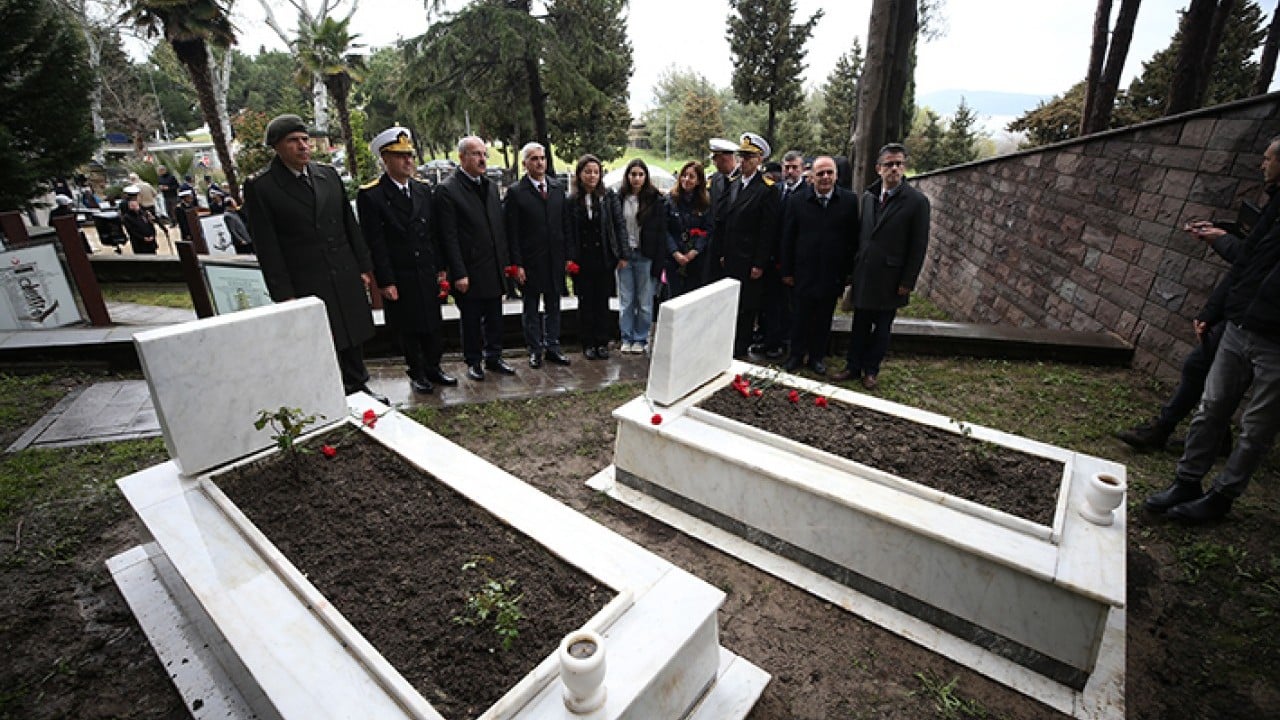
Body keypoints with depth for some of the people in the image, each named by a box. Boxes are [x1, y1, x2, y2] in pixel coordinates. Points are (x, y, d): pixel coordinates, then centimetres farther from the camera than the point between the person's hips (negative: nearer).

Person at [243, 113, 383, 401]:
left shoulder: (329, 174, 7)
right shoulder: (260, 187, -6)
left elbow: (350, 225, 11)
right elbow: (267, 247, -7)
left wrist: (364, 267, 8)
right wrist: (283, 294, -10)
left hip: (346, 278, 4)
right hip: (306, 285, -4)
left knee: (352, 337, 15)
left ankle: (357, 387, 33)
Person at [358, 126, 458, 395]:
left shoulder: (423, 190, 9)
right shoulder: (370, 196, -8)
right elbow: (375, 243, -10)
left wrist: (441, 267, 8)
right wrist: (385, 281, -13)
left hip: (428, 273, 5)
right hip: (399, 278, -4)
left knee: (434, 325, 11)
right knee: (409, 329, 7)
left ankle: (433, 368, 27)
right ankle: (417, 374, 22)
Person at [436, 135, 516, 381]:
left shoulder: (491, 186, 11)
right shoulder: (447, 190, -9)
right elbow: (449, 237, -13)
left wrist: (506, 259, 9)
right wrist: (459, 274, -16)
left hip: (495, 269, 6)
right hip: (470, 272, -6)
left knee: (494, 317, 14)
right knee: (471, 320, 7)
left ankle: (493, 357, 29)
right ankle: (473, 362, 22)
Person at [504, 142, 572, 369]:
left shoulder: (557, 189, 8)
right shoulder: (515, 192, -5)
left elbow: (564, 225, 10)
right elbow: (511, 232, -7)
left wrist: (568, 256, 4)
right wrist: (517, 264, -12)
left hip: (555, 259, 4)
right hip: (530, 262, -4)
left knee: (554, 306, 11)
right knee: (531, 309, 7)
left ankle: (552, 347, 23)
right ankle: (535, 350, 18)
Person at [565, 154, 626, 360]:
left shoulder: (610, 197, 1)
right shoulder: (571, 200, 1)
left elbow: (619, 226, 1)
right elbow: (569, 232, -1)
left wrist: (622, 255, -4)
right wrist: (569, 258, -9)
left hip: (604, 258, 0)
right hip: (582, 260, 0)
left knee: (603, 302, 7)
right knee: (585, 303, 7)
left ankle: (602, 343, 18)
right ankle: (588, 344, 18)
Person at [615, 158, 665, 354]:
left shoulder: (655, 200, -3)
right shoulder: (619, 198, 3)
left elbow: (661, 233, -5)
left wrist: (658, 263, -10)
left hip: (646, 256, -2)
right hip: (624, 254, 2)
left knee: (644, 301, 5)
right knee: (626, 300, 8)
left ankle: (640, 339, 18)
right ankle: (626, 338, 19)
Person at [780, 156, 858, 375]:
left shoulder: (850, 201, -2)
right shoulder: (797, 200, -1)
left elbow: (853, 239, 1)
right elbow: (787, 239, 1)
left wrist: (849, 271, -2)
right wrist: (787, 271, -1)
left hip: (832, 273, 1)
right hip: (803, 272, 0)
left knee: (824, 318, 12)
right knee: (800, 317, 8)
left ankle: (817, 356, 27)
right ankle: (797, 355, 24)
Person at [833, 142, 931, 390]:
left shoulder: (917, 201, -8)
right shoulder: (868, 196, 5)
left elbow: (919, 246, -8)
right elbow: (861, 234, 9)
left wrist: (907, 282, -10)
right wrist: (854, 268, 5)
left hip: (890, 279, -3)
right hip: (864, 275, 4)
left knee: (881, 327, 9)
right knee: (860, 325, 12)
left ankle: (871, 371, 22)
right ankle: (853, 367, 23)